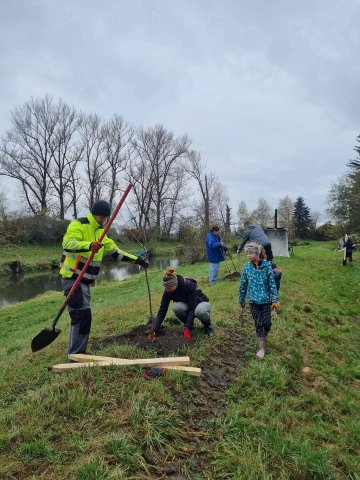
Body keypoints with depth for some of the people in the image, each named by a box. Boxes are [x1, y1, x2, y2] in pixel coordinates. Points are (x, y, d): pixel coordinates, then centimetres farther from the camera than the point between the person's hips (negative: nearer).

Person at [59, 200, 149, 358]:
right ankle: (76, 354, 2)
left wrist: (137, 260, 13)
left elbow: (115, 252, 18)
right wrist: (89, 245, -45)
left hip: (85, 280, 9)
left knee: (80, 316, 13)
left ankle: (77, 352, 25)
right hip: (72, 278, -9)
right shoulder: (78, 225, -10)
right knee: (83, 314, -11)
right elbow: (68, 243, -29)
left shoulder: (100, 232, 15)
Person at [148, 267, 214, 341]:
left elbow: (193, 308, -33)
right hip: (187, 305, 4)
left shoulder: (189, 285, -33)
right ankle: (189, 324, -4)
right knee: (176, 307, -32)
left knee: (200, 312, -41)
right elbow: (162, 310, -17)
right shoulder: (168, 291, -19)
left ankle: (207, 325, -7)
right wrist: (154, 330, -25)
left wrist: (187, 328, -39)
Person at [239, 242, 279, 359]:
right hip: (253, 300, 1)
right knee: (258, 324, 7)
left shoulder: (266, 266, -10)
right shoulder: (246, 267, -5)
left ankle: (264, 337, 38)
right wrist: (241, 300, 9)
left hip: (265, 299, -1)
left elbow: (272, 283, -7)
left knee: (267, 323, 6)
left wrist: (275, 300, -8)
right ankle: (262, 347, 21)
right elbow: (243, 285, 3)